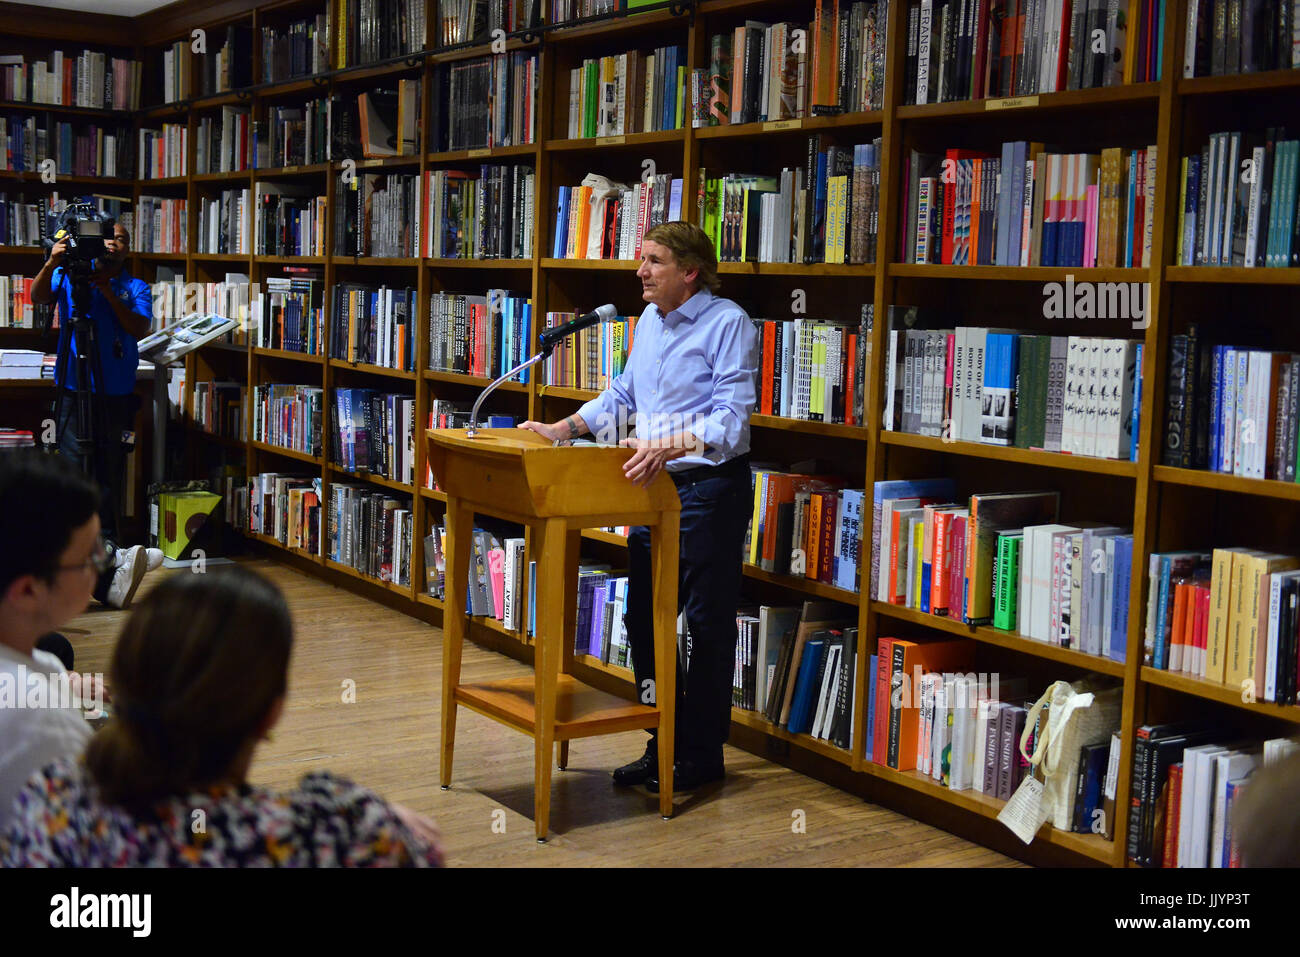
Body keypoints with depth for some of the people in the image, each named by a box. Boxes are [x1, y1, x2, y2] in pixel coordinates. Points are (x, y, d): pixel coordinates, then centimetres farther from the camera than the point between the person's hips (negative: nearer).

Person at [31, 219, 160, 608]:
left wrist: (108, 291, -15)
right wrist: (51, 265, -25)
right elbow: (38, 297, -8)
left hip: (117, 393, 2)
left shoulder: (136, 288, 11)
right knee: (75, 475, -12)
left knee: (110, 477, 5)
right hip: (75, 390, -2)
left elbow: (140, 329, -5)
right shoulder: (69, 276, 9)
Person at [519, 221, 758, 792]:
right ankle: (663, 744, 25)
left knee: (707, 621, 1)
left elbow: (732, 417, -21)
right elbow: (623, 392, 23)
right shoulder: (650, 320, 12)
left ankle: (701, 755, 13)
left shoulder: (728, 323, -12)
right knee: (643, 617, 12)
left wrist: (670, 447, -34)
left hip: (710, 487, -8)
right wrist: (565, 428, 12)